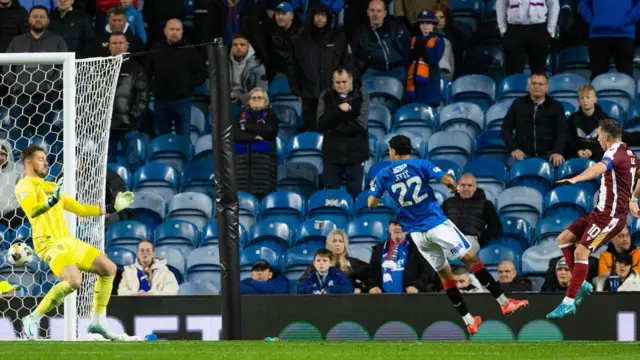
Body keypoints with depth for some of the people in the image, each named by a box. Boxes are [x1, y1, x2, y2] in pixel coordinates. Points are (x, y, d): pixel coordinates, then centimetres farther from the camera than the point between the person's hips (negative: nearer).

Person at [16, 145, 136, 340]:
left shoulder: (51, 186, 24)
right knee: (74, 281, -29)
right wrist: (52, 200, -40)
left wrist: (112, 207, 25)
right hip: (49, 242, -9)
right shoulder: (25, 185, -2)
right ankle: (33, 319, -16)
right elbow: (32, 211, -22)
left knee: (108, 268, 6)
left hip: (67, 240, 9)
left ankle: (97, 322, 10)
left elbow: (80, 209, 28)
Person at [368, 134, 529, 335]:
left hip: (416, 233, 3)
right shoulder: (421, 165, -3)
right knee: (471, 258, 1)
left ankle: (469, 322, 11)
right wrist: (454, 187, 11)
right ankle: (504, 303, -3)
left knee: (445, 274, 11)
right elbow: (448, 180, -12)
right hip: (437, 224, -3)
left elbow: (372, 204, 1)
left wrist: (374, 187, 23)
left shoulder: (384, 175, 3)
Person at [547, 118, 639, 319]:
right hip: (601, 211, 10)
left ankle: (568, 304, -16)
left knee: (581, 251, -16)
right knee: (564, 239, 9)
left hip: (610, 215, -10)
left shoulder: (616, 152, -17)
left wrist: (575, 179, -57)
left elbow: (600, 168, -40)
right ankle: (582, 284, 10)